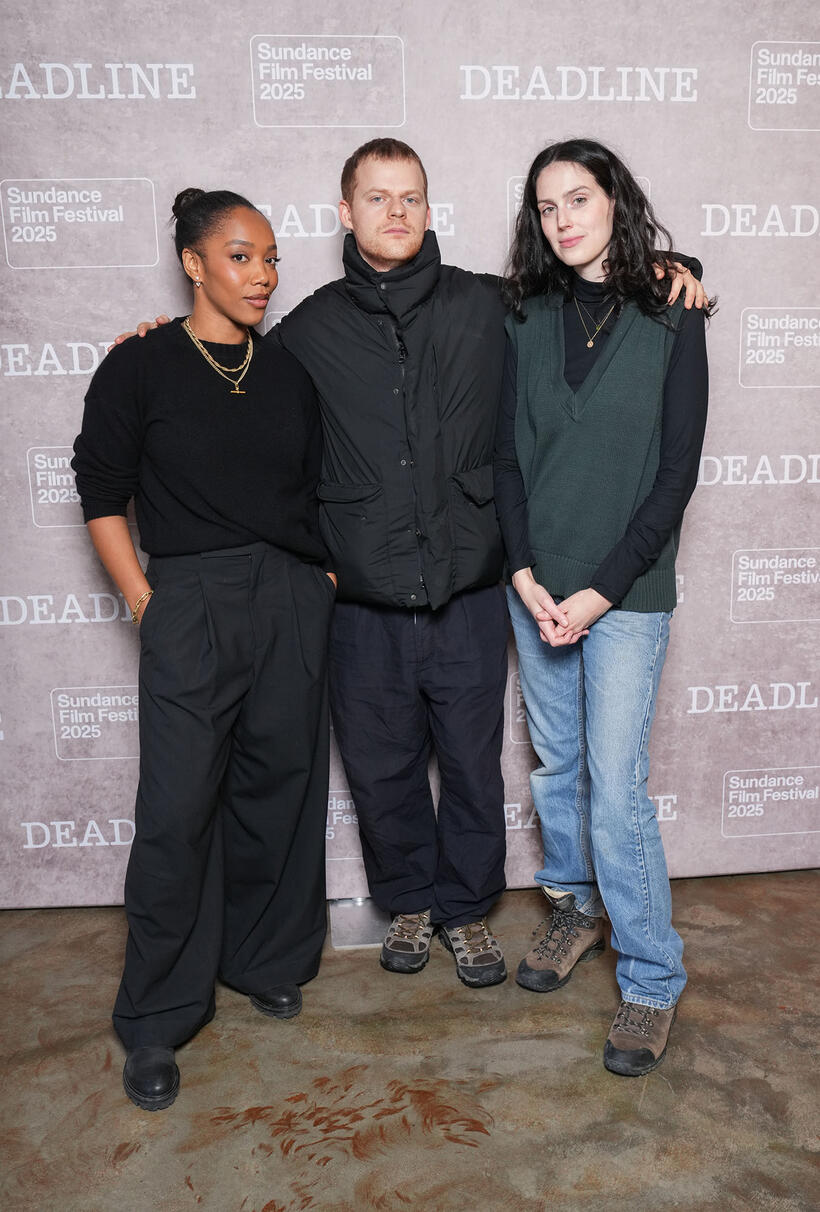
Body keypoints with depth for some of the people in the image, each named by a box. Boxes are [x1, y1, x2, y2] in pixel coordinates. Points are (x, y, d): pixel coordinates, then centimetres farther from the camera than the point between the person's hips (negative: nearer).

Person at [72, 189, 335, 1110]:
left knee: (279, 788, 10)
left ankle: (265, 963, 32)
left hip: (294, 603, 4)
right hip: (190, 607, -4)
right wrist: (148, 606, -4)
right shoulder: (140, 368, 0)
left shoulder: (288, 372, 11)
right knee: (177, 809, -4)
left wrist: (318, 586, 6)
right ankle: (157, 1019, 15)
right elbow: (101, 495, 1)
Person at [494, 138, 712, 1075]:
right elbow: (506, 453, 5)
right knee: (556, 763, 14)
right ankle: (576, 909, 36)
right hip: (536, 584, 4)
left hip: (625, 587, -3)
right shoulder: (527, 320, 7)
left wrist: (602, 589, -13)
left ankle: (651, 981, 14)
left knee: (616, 784, -4)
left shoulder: (670, 321, -2)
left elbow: (676, 472, -6)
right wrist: (525, 572, -7)